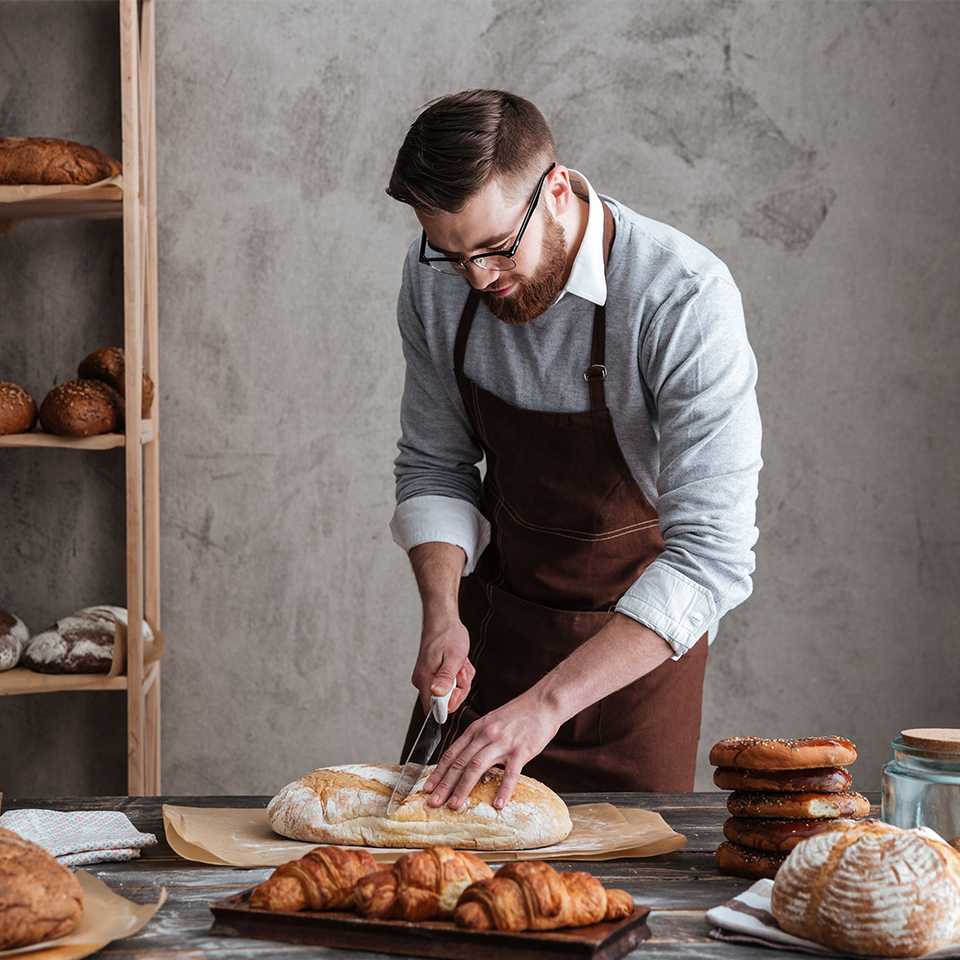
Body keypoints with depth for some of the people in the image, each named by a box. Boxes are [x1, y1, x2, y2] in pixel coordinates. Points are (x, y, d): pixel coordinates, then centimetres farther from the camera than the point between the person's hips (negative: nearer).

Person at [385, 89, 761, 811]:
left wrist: (548, 703, -41)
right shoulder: (436, 275, -13)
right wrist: (442, 612, -16)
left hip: (638, 633, -4)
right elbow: (434, 463, 1)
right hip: (494, 616, 4)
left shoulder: (686, 299, -31)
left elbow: (711, 558, -34)